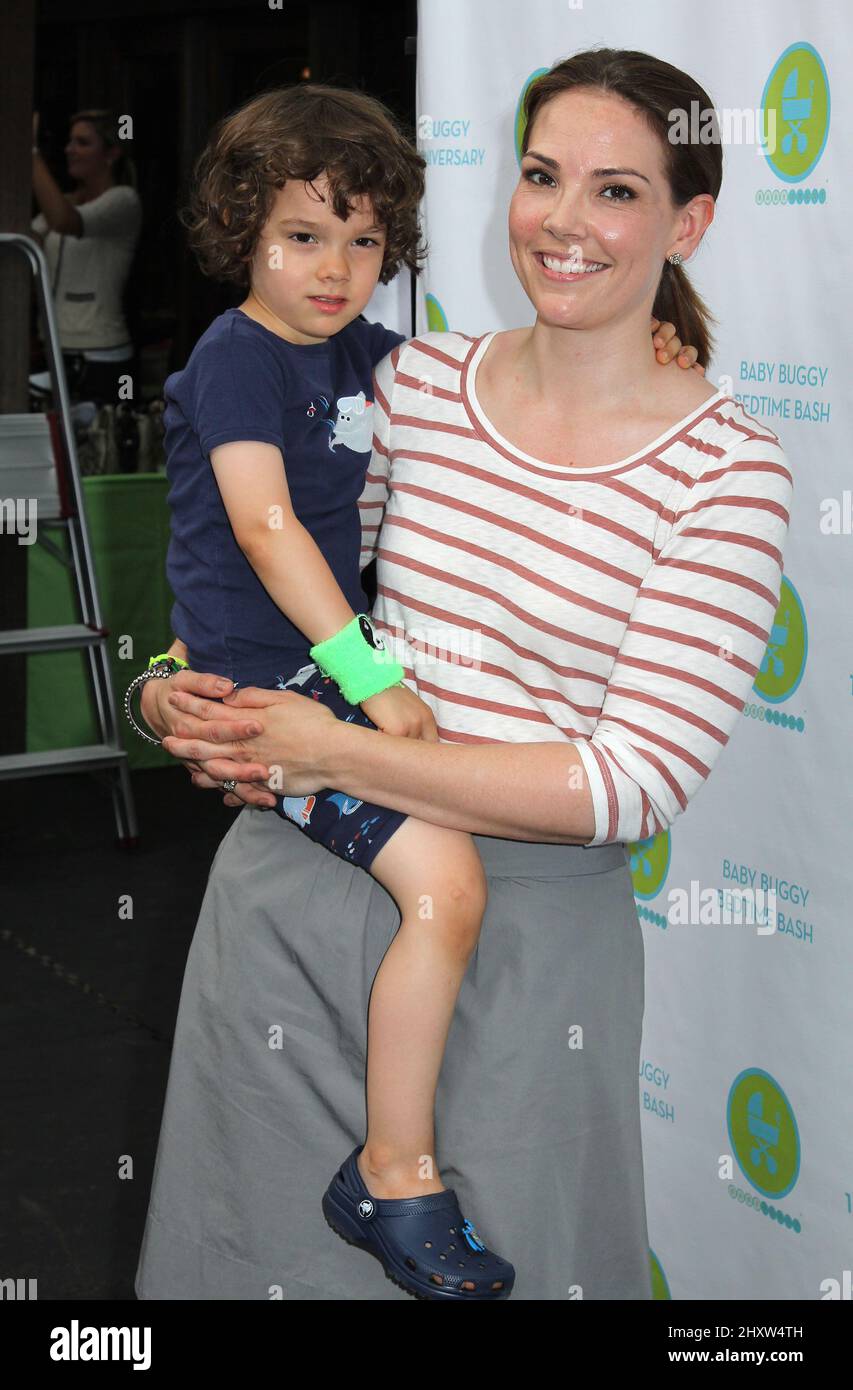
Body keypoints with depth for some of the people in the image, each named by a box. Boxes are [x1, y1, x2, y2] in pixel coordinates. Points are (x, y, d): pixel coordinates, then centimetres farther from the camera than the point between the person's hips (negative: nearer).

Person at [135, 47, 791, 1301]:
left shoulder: (726, 468, -12)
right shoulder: (418, 377, 1)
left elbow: (638, 780, -17)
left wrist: (336, 753, -19)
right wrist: (184, 685, -3)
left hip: (528, 934, -4)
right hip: (294, 887, 4)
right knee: (258, 1243, 20)